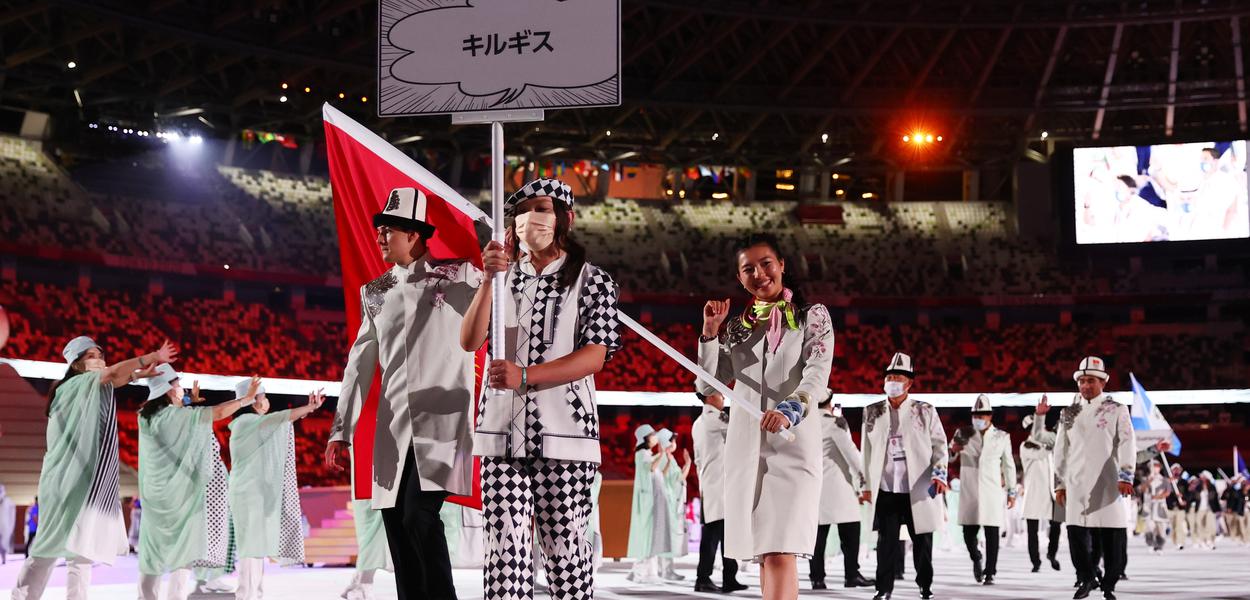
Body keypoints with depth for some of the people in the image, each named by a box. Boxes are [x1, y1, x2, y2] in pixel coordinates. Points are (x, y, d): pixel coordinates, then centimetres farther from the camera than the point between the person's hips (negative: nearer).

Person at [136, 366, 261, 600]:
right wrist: (248, 398, -7)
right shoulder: (177, 415, -12)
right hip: (178, 493, -7)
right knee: (184, 549, -6)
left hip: (154, 493, 7)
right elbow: (219, 412, -17)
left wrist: (188, 403, 29)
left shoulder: (146, 417, 7)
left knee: (153, 553, 11)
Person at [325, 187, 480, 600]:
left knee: (419, 516, -21)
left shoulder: (459, 276, 4)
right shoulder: (375, 293, 17)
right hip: (393, 430, 5)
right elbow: (360, 365, 16)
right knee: (397, 525, 3)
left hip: (442, 421, -5)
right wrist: (340, 433, 11)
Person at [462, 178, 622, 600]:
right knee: (505, 545, -1)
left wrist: (525, 376, -18)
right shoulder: (505, 276, 14)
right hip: (501, 430, 3)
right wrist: (489, 279, -10)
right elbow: (470, 341, 2)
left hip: (564, 431, -3)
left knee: (565, 546, 0)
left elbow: (594, 356, -8)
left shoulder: (591, 280, 3)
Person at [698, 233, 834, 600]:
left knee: (780, 554, -16)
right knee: (764, 554, 8)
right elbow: (708, 386, 11)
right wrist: (710, 331, -1)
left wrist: (790, 409, -32)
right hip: (745, 448, 5)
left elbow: (818, 375, -12)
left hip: (793, 446, -5)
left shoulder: (812, 317, 4)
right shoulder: (737, 326, 16)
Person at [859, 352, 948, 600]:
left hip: (919, 490, -1)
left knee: (922, 541, 5)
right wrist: (866, 484, 7)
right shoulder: (872, 413, 10)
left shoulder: (925, 411, 5)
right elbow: (866, 451, 11)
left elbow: (939, 445, 4)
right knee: (886, 541, 0)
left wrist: (939, 473, -10)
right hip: (885, 490, 1)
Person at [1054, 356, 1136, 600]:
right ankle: (1086, 578, 15)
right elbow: (1060, 450, 15)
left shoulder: (1117, 410, 6)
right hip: (1076, 484, 2)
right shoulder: (1069, 413, 15)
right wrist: (1059, 483, 10)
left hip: (1108, 485, -2)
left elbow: (1127, 445, -4)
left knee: (1112, 537, -3)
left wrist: (1126, 476, -16)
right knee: (1076, 533, -3)